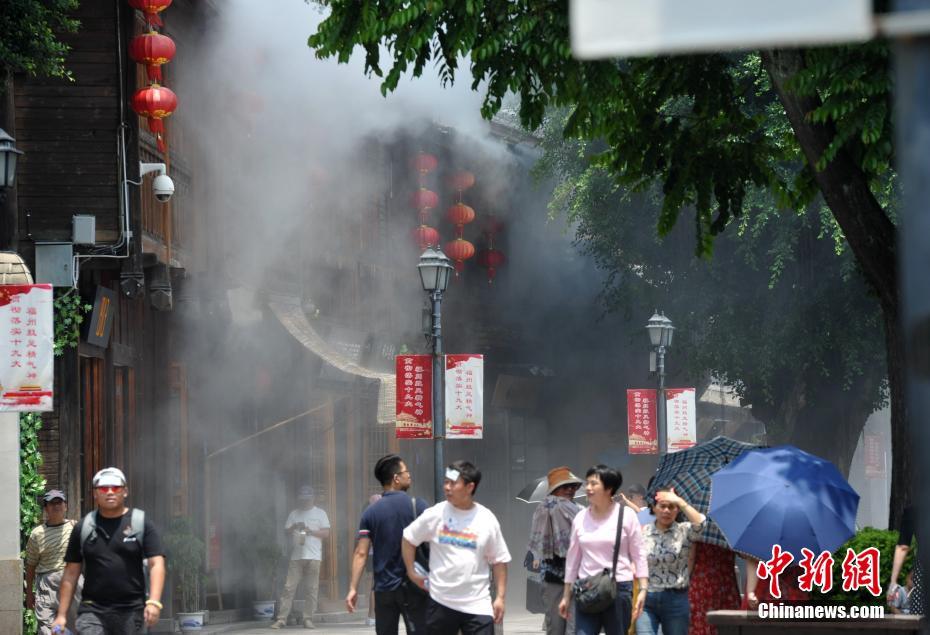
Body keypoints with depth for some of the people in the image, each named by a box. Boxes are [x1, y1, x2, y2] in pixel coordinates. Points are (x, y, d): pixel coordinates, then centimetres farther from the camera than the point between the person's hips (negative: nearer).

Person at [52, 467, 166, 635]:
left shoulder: (141, 524, 4)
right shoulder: (83, 528, 9)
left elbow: (156, 564, -3)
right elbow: (71, 573, 11)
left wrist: (153, 602, -18)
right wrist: (62, 615, 5)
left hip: (131, 611, 0)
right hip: (93, 610, 0)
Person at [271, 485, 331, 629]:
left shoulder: (320, 513, 9)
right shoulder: (294, 514, 15)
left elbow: (326, 533, 3)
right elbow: (286, 532, 11)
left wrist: (310, 531, -11)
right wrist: (294, 527, -10)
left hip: (313, 556, -1)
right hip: (296, 556, 1)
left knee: (311, 589, -2)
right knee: (289, 587, -5)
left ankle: (308, 619, 3)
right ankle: (281, 618, -7)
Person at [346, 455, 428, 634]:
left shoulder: (370, 512, 1)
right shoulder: (417, 506, -6)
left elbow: (361, 553, -3)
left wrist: (353, 588, -2)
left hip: (384, 589, 3)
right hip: (412, 586, -3)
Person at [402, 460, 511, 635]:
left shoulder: (487, 520, -3)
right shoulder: (436, 514, -2)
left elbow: (499, 561, 3)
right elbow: (409, 538, 11)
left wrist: (500, 597, -1)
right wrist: (412, 572, 6)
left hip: (478, 605, -1)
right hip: (441, 602, 1)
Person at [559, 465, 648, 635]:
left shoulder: (626, 516, -3)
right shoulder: (580, 519, 7)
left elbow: (639, 555, -1)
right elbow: (573, 558, 13)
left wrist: (643, 589, -9)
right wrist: (566, 596, 14)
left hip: (619, 588, -3)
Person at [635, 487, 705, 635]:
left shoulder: (683, 531, 1)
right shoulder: (643, 532, 5)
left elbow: (699, 523, -22)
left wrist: (679, 501, -17)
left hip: (675, 600, 0)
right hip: (646, 600, 0)